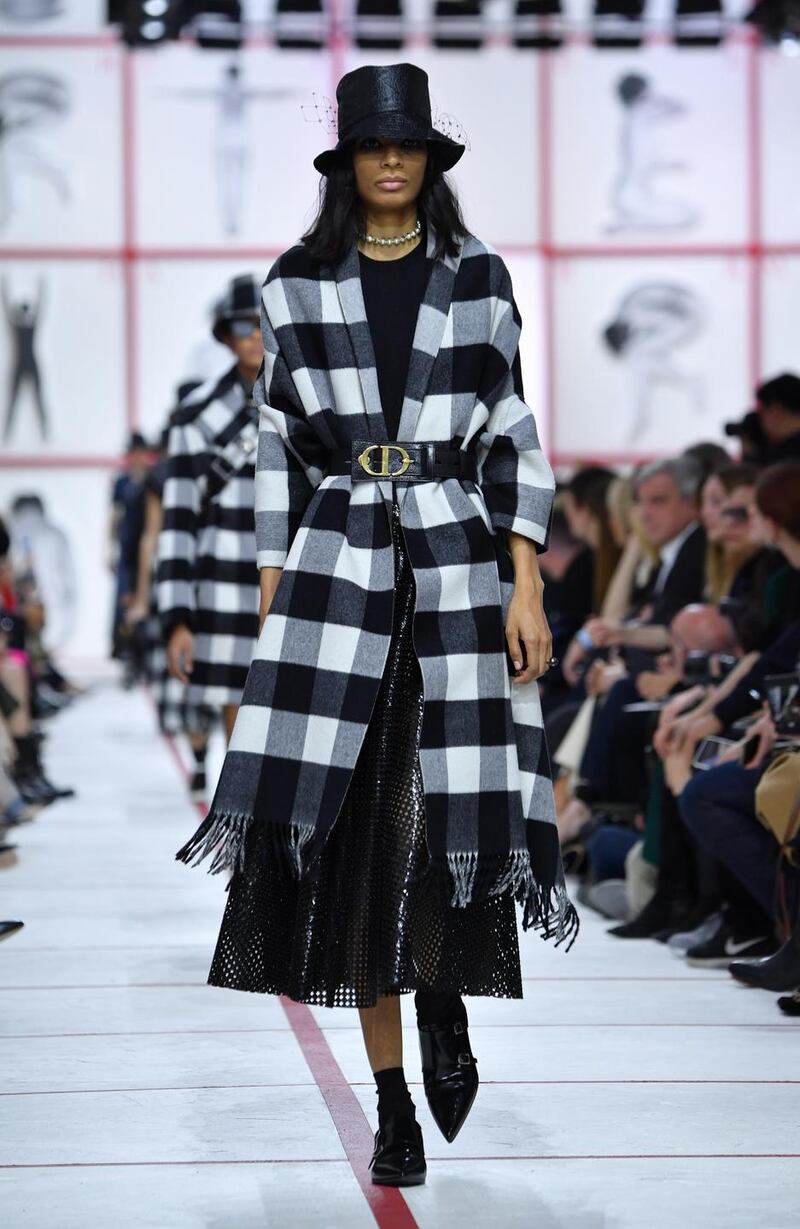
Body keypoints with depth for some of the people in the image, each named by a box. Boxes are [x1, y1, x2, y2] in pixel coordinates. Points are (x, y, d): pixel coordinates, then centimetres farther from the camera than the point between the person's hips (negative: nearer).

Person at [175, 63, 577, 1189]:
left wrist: (526, 583, -4)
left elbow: (512, 432, 5)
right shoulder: (297, 285, 8)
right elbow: (279, 447, 9)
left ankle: (444, 998, 23)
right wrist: (271, 603, 4)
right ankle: (393, 1104, 3)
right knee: (354, 818, -4)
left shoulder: (478, 276, 7)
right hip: (337, 560, 0)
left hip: (460, 558, 0)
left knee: (456, 798, -10)